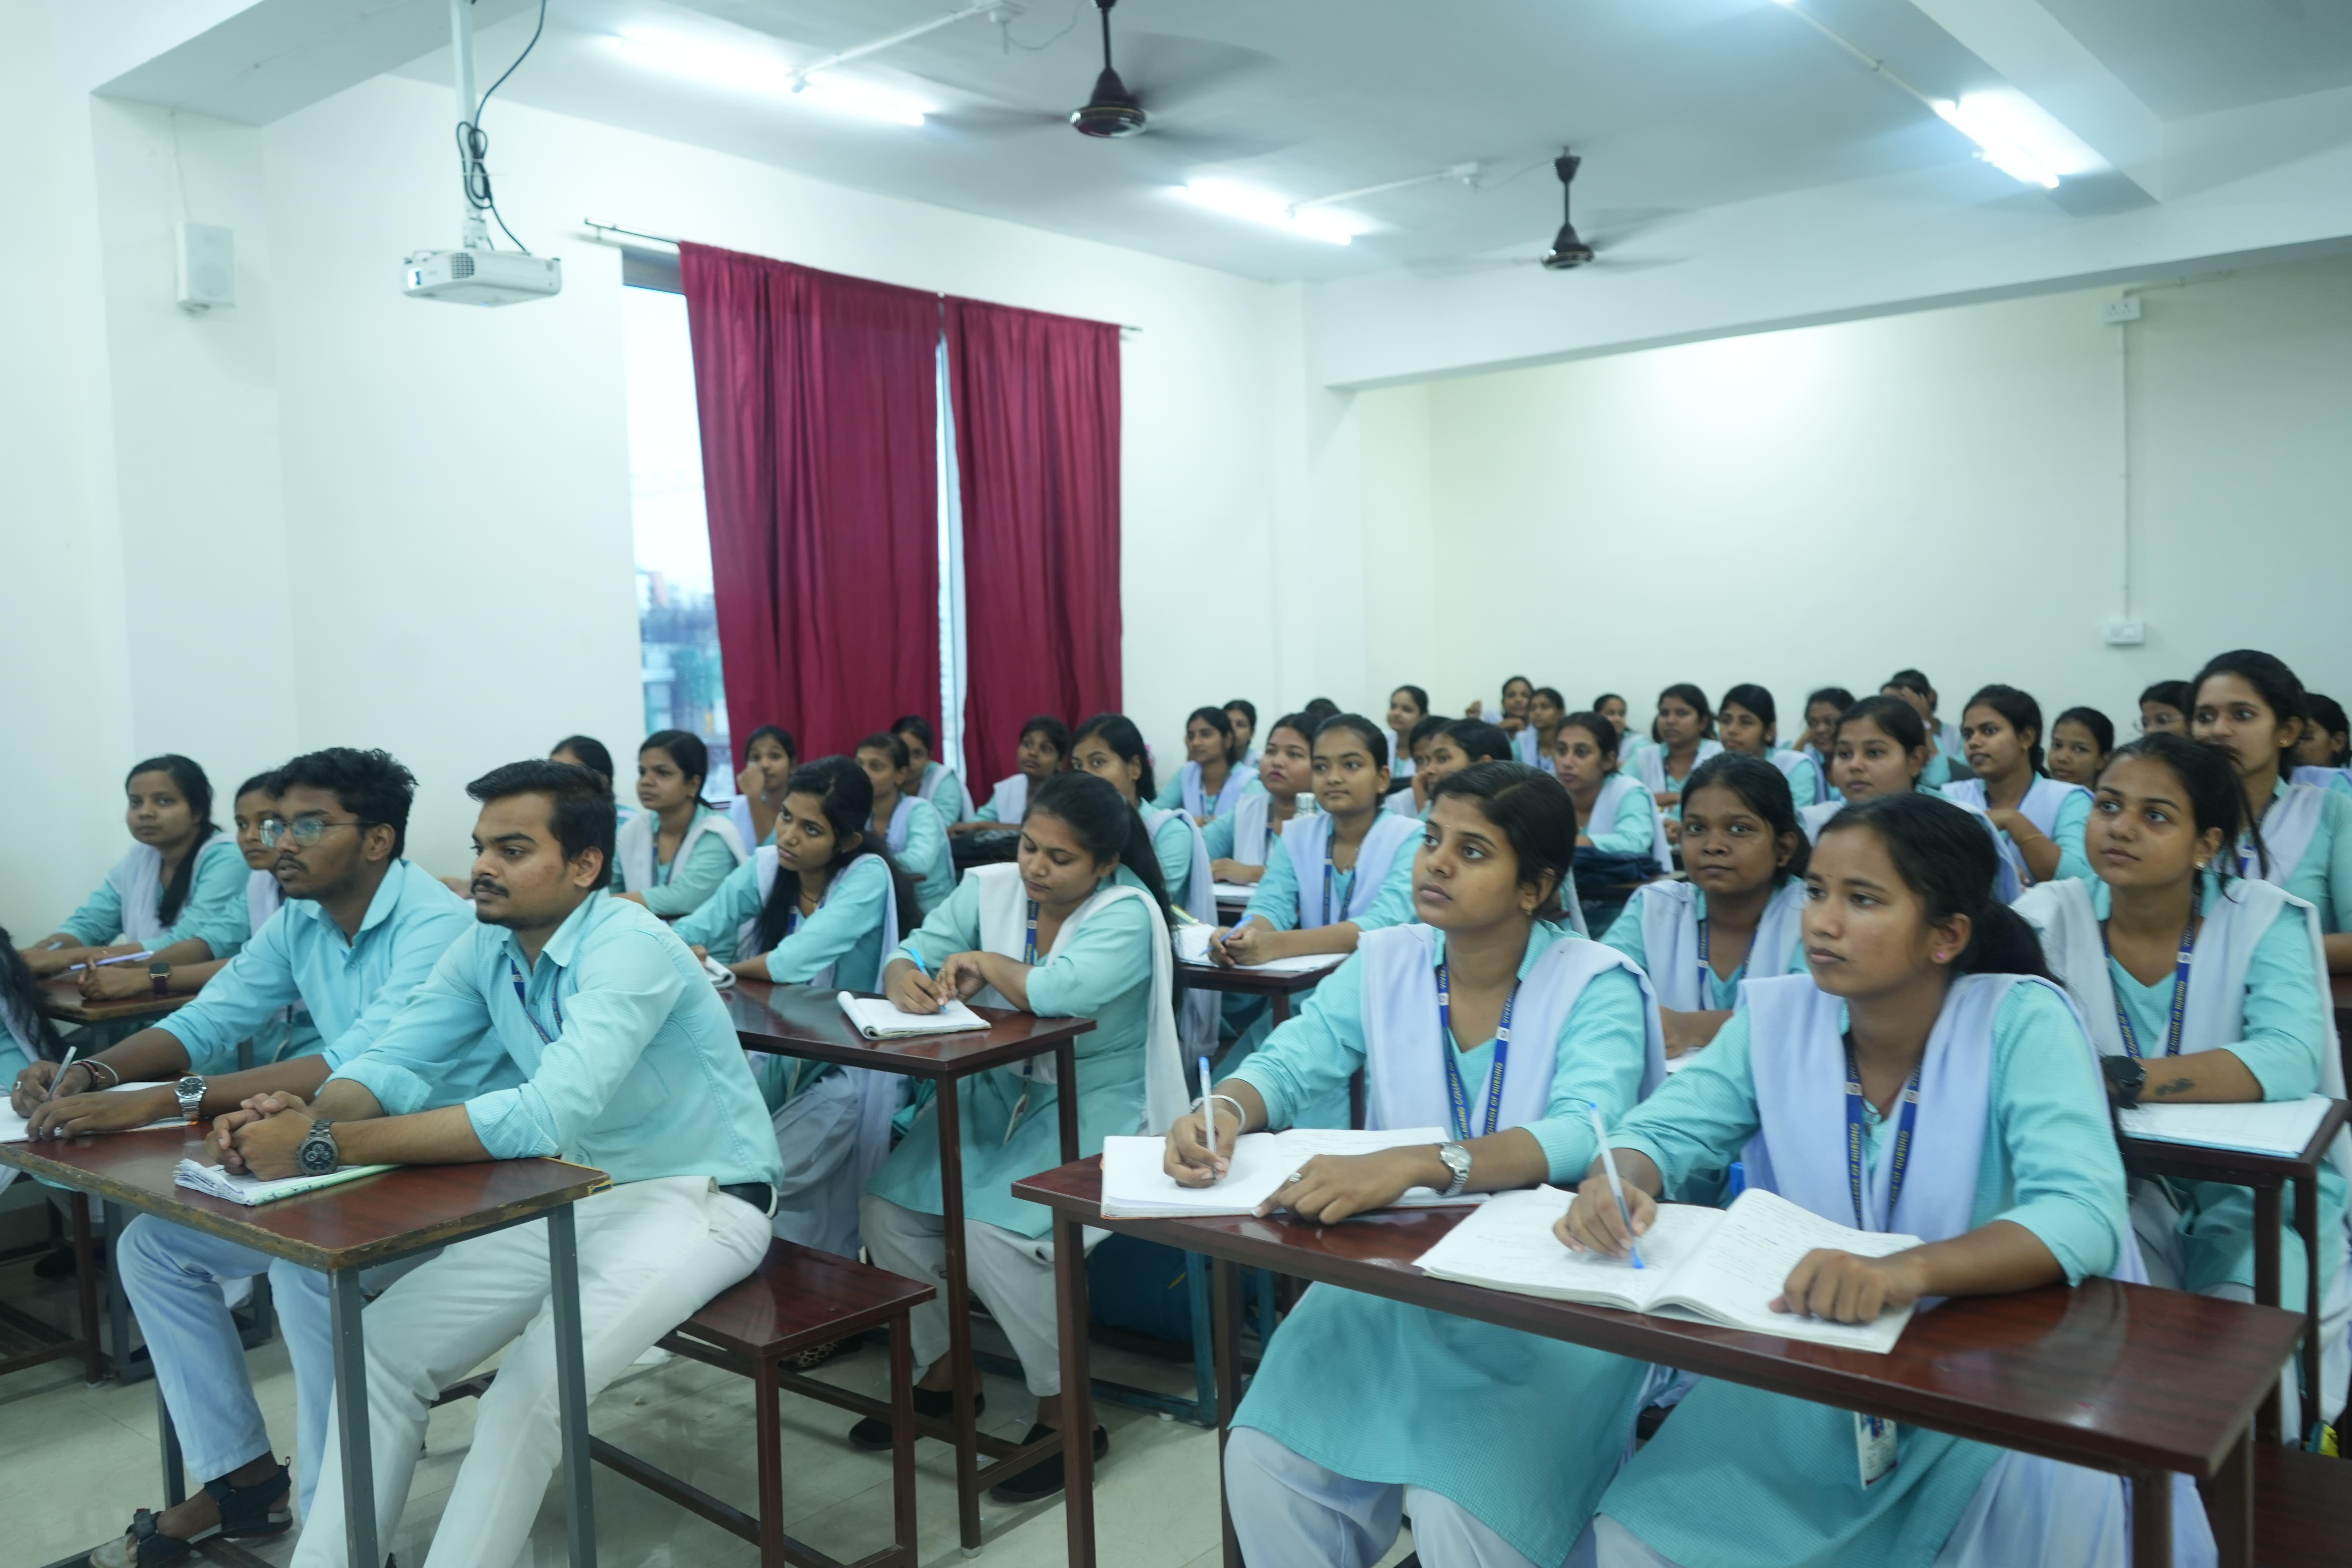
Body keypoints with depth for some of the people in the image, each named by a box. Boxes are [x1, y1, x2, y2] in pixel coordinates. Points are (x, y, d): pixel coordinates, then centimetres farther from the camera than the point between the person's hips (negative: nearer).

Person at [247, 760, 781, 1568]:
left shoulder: (632, 949, -26)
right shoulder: (484, 948, 0)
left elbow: (546, 1114, -37)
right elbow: (395, 1061, -2)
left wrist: (328, 1147, -37)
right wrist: (311, 1115, -26)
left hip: (697, 1201, -8)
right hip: (577, 1193, 8)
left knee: (525, 1396, -25)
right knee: (383, 1345, -1)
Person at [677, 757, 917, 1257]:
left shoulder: (868, 876, -18)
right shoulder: (764, 868, -1)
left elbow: (796, 961, -27)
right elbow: (690, 934, -5)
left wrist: (724, 966, -10)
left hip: (851, 1070, -6)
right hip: (780, 1056, 6)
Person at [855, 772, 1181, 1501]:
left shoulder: (1127, 915, -16)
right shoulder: (991, 889, 2)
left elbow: (1062, 990, -33)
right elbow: (915, 951, 1)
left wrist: (984, 962, -16)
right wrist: (905, 976, -24)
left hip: (1092, 1113, -7)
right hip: (995, 1092, 7)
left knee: (992, 1231, -26)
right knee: (887, 1207, -8)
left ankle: (1067, 1414, -3)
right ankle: (941, 1374, 17)